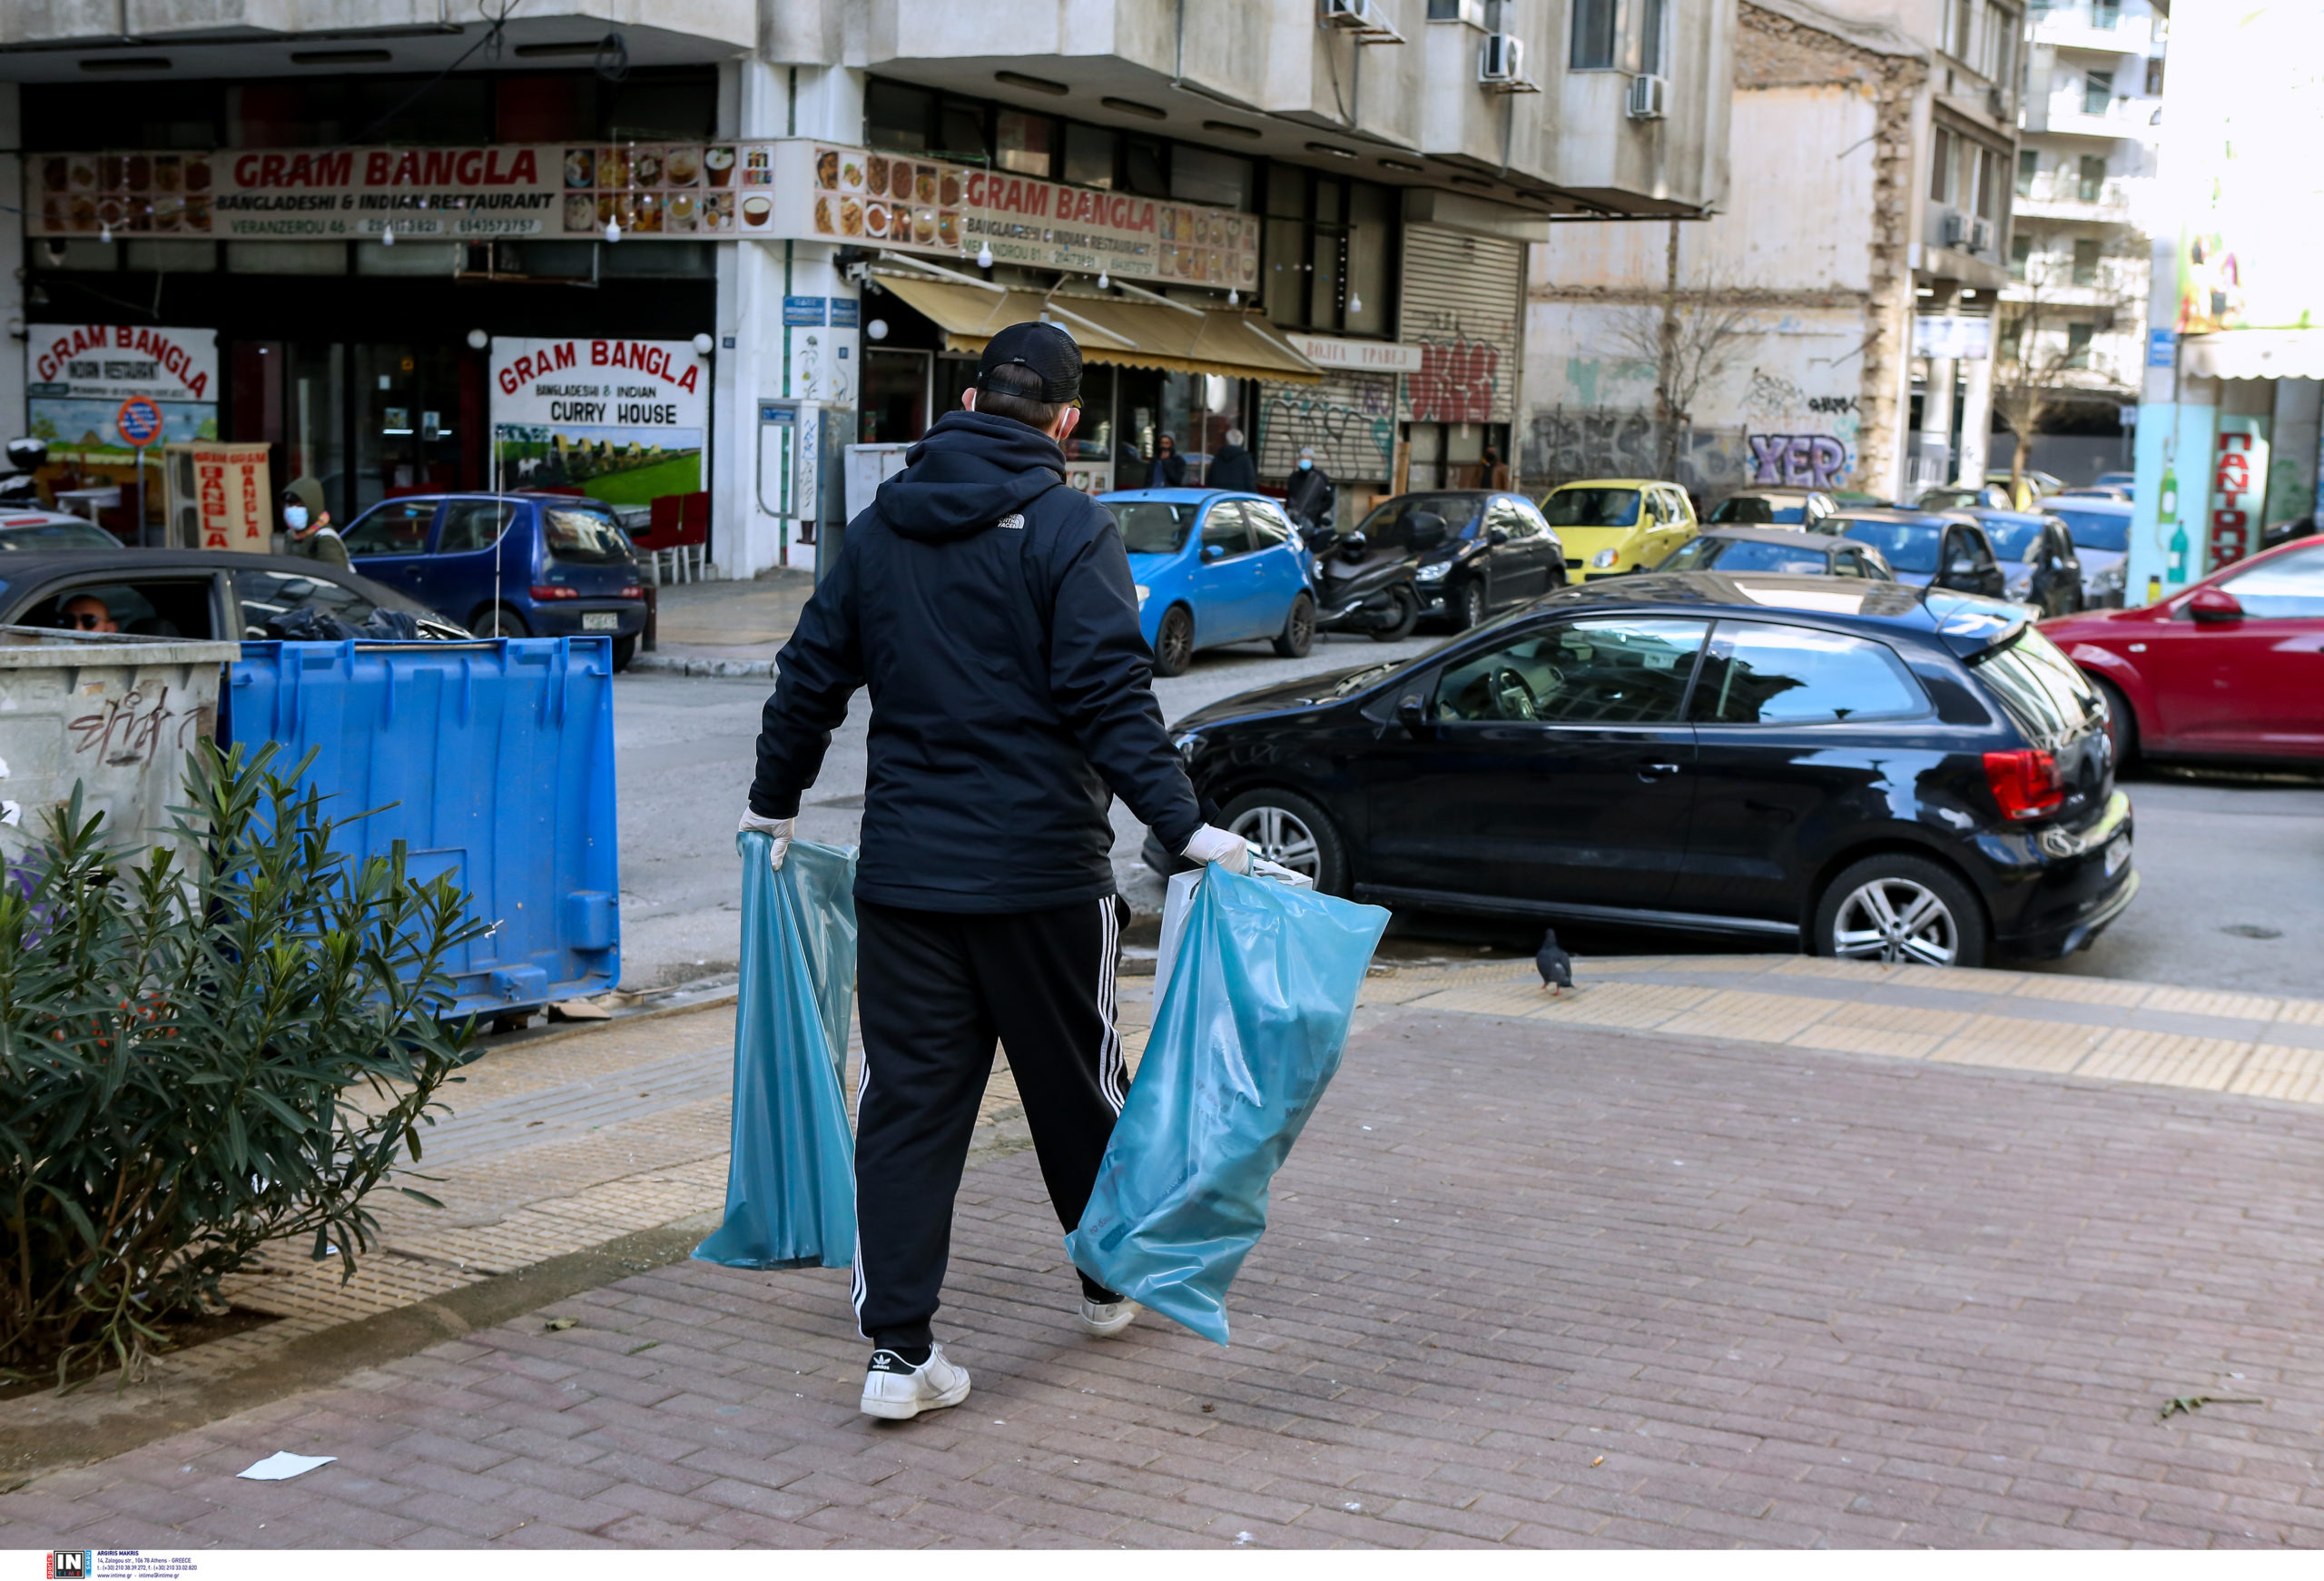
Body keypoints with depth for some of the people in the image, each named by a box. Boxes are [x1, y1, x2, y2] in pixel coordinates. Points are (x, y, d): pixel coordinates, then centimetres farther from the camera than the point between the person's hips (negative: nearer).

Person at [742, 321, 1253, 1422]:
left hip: (903, 869, 4)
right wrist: (1186, 827, -20)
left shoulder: (881, 527, 9)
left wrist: (776, 799, 28)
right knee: (1075, 1082, 15)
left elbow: (812, 676, 15)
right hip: (1041, 871, -3)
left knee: (907, 1101, 4)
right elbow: (1110, 698, -18)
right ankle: (1110, 1280, 34)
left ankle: (899, 1348, 1)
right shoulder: (1071, 531, -8)